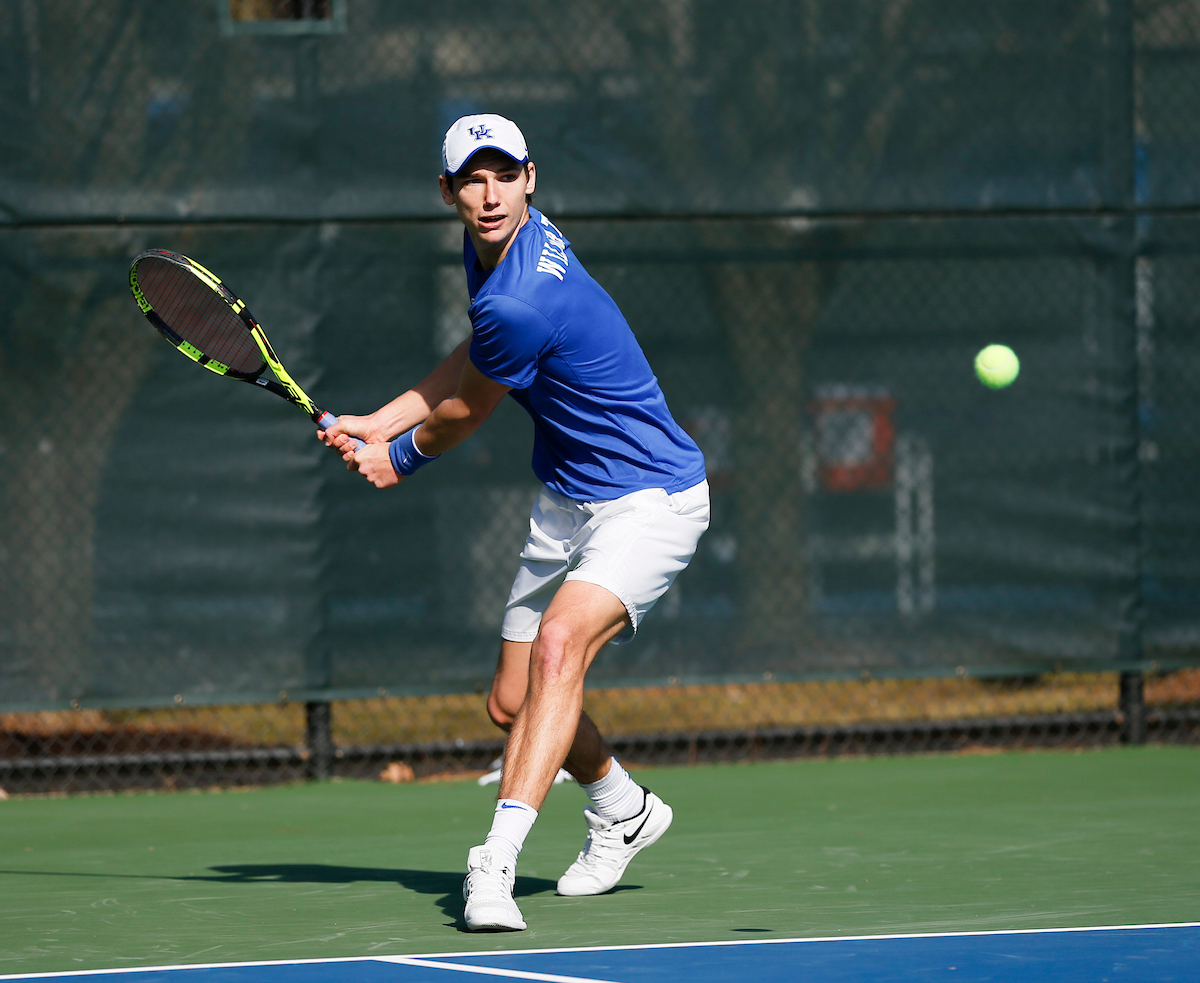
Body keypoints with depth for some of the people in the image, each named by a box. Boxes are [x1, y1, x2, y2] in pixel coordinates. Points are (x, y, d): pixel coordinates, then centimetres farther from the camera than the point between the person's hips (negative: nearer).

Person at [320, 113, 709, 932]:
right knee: (513, 704, 15)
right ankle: (623, 811, 44)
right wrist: (372, 425, 7)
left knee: (559, 646, -33)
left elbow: (463, 414, -11)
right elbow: (469, 365, 16)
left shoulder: (521, 304, -29)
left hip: (650, 501, -10)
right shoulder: (499, 241, 0)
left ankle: (498, 861, -43)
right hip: (566, 503, 10)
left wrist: (399, 457, 9)